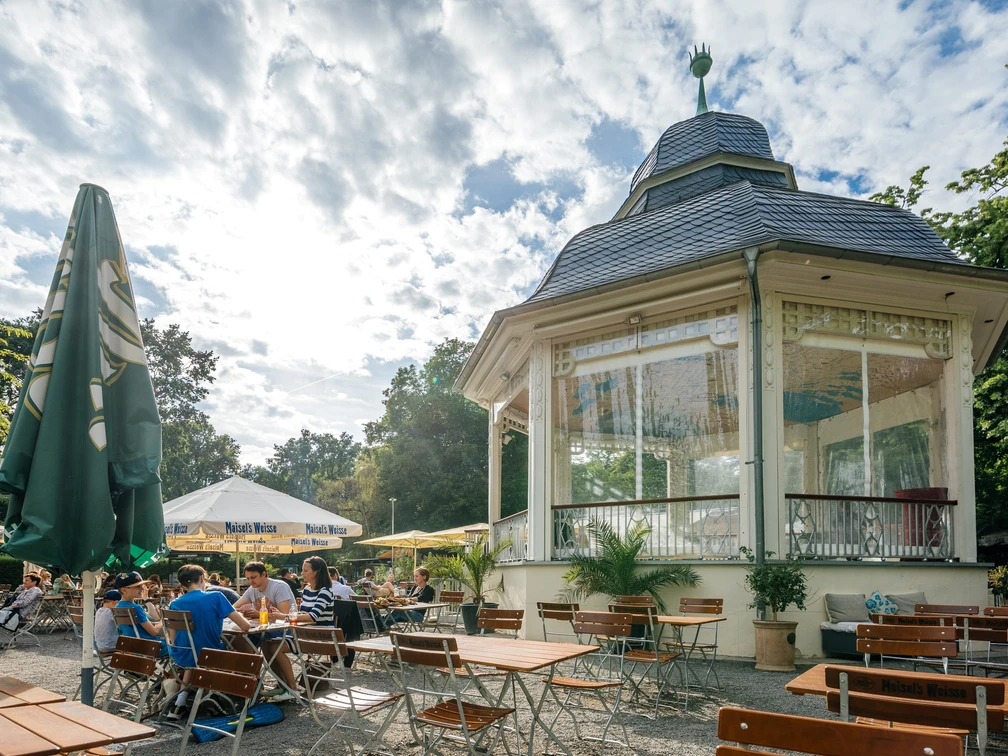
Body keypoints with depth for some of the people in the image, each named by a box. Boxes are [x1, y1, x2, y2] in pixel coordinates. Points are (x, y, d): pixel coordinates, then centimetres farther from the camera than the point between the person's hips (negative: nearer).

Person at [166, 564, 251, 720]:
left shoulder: (175, 604, -3)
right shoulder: (216, 597, -14)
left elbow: (174, 641, 5)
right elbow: (245, 626, -14)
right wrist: (238, 614, 8)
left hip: (182, 659, 3)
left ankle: (182, 696, 20)